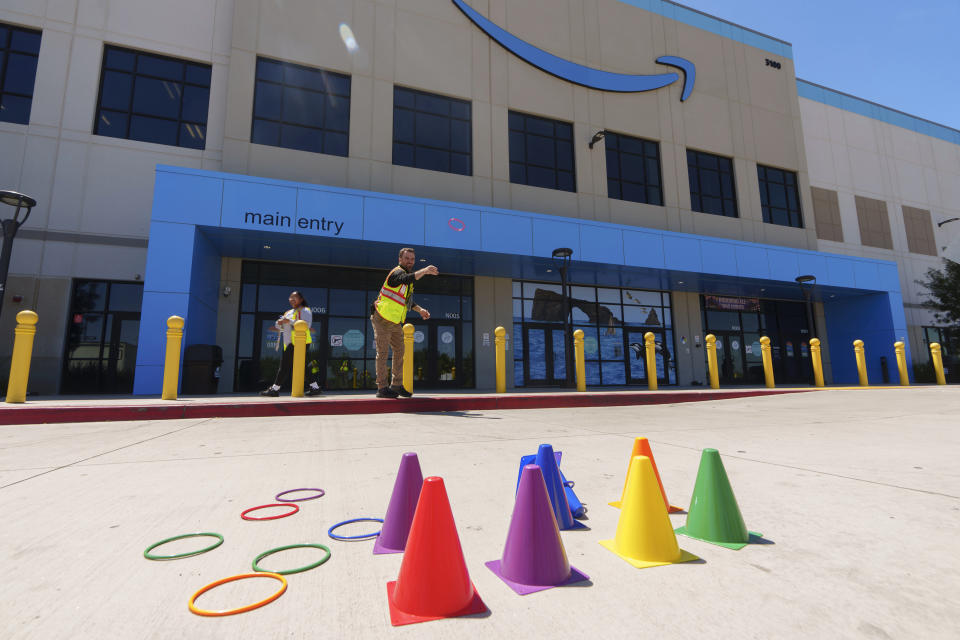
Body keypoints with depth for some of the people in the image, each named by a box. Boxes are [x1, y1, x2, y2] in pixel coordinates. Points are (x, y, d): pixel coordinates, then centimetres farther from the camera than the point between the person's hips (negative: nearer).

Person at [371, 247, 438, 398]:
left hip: (395, 322, 9)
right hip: (382, 319, -9)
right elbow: (406, 279, -41)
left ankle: (396, 385, 21)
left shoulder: (408, 273, 13)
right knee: (382, 353, -5)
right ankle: (382, 388, 0)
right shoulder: (397, 272, -15)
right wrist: (424, 271, -52)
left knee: (399, 352, 11)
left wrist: (419, 309, 10)